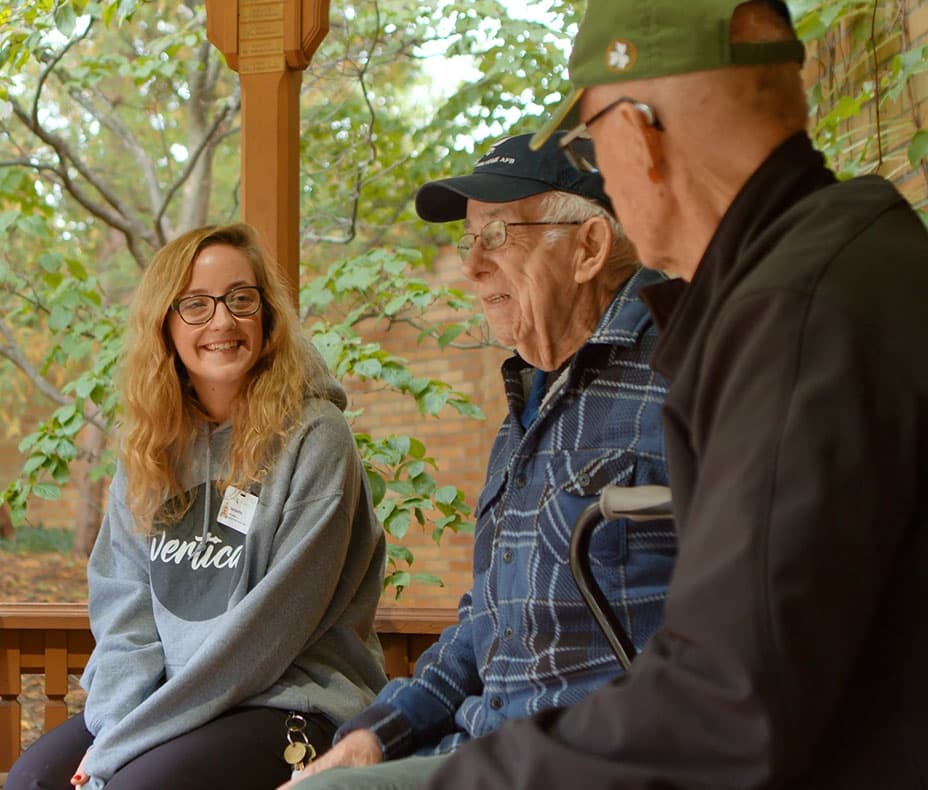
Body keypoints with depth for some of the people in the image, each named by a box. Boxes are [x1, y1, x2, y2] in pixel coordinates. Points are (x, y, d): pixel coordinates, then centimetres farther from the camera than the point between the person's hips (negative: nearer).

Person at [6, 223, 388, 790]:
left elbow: (274, 622, -16)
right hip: (166, 697, 5)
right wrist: (117, 725, -13)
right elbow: (123, 604, 6)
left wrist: (125, 743, -16)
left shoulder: (315, 439, -10)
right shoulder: (151, 445, 9)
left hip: (291, 702, -5)